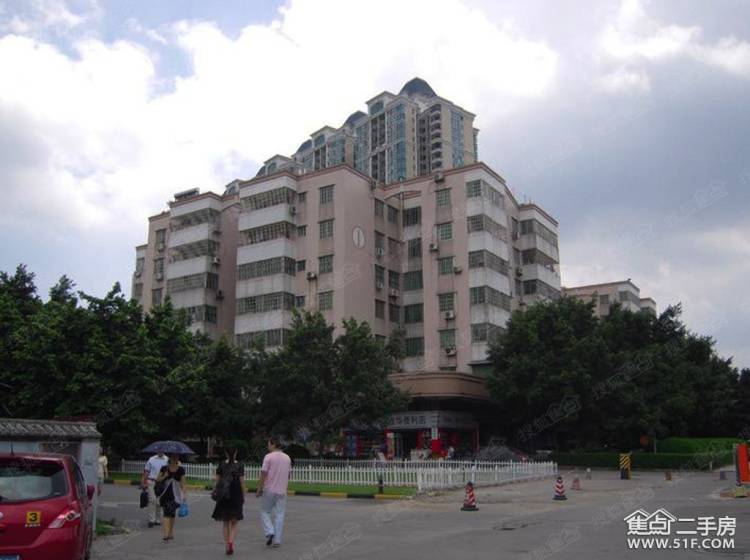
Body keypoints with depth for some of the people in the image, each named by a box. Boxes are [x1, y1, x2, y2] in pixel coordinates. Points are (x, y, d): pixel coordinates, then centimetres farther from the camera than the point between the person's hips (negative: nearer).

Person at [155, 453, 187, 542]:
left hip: (176, 494, 1)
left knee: (172, 513, 8)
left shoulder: (181, 469, 1)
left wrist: (184, 495, -5)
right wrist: (164, 476, -15)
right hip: (166, 494, 0)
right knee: (166, 513, -10)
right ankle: (166, 534, -15)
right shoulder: (164, 468, 1)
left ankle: (171, 533, 22)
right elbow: (157, 479, 3)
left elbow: (182, 483, 2)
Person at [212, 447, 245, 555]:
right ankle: (231, 541, -12)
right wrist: (243, 496, 3)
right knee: (234, 523, 10)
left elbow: (217, 482, 0)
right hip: (236, 496, -1)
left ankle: (227, 546, 11)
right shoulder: (240, 466, -6)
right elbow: (242, 482, -6)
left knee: (226, 523, 13)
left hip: (224, 497, 1)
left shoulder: (221, 466, -2)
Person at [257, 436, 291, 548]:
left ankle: (269, 532, -6)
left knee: (265, 512, 12)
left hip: (269, 490, -4)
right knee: (279, 515, 7)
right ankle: (277, 540, 6)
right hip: (282, 491, 4)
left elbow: (263, 474, -11)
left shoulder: (269, 457, -10)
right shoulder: (287, 458, 8)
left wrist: (259, 489, -4)